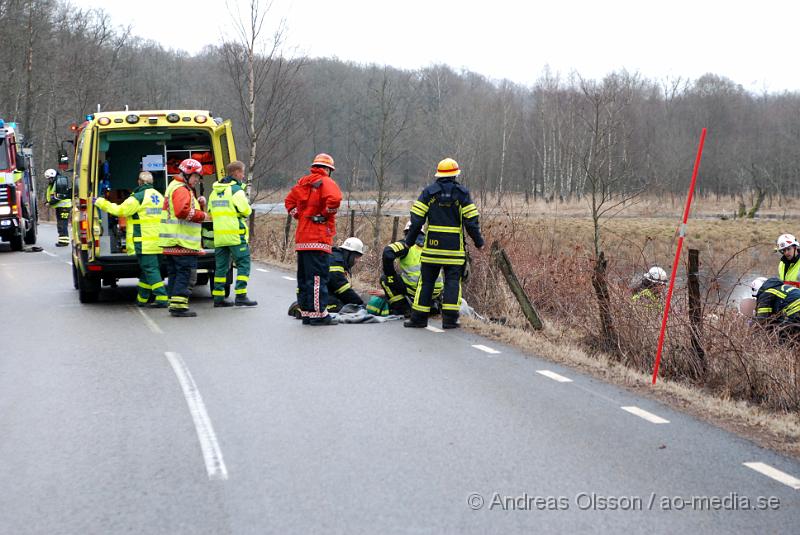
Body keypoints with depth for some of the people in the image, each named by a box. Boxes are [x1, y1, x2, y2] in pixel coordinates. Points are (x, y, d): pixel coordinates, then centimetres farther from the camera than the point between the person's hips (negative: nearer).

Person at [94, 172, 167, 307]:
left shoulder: (138, 197, -11)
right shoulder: (159, 196, 14)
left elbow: (120, 210, -9)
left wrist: (100, 202, 1)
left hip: (145, 243, -8)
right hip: (158, 243, 8)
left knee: (150, 270, -8)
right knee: (146, 270, 15)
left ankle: (161, 298, -14)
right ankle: (142, 299, 22)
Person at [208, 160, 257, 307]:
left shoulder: (215, 191, 14)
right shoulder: (236, 189, -10)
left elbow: (210, 212, 18)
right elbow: (246, 211, -15)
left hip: (219, 235, 7)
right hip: (236, 234, -7)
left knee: (221, 266, 11)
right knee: (243, 264, -2)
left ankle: (218, 297, 11)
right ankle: (241, 296, -9)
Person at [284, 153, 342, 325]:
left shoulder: (302, 183, 15)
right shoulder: (326, 182, -6)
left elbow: (289, 201, 23)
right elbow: (334, 199, -25)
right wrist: (328, 214, -9)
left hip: (302, 238, 7)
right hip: (319, 238, -7)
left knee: (304, 277, 11)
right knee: (318, 277, -7)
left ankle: (306, 313, 16)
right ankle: (319, 314, -8)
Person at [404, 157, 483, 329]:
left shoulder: (428, 192, 2)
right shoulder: (461, 193, -1)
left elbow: (417, 218, 0)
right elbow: (471, 220, -3)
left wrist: (410, 240, 9)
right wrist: (478, 241, 8)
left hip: (432, 244, 1)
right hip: (454, 246, -1)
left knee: (427, 281, 6)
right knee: (453, 281, 4)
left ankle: (419, 317, 7)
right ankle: (450, 318, -1)